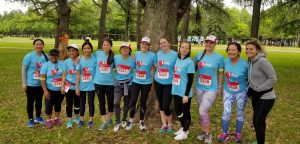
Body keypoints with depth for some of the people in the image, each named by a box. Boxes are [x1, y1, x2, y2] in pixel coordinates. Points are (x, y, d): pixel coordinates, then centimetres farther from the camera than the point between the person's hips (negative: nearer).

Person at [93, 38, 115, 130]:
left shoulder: (113, 56, -1)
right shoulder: (97, 53, 0)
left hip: (110, 82, 0)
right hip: (98, 82, 1)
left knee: (110, 102, 6)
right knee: (101, 102, 8)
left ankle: (109, 118, 32)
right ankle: (104, 122, 20)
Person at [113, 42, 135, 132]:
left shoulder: (132, 60, -6)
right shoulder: (116, 58, -3)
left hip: (128, 84, 0)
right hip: (118, 83, 0)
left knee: (127, 103, 11)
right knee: (116, 103, -8)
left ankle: (124, 120, 30)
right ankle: (117, 122, 7)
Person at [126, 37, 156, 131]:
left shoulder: (152, 55, -9)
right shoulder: (136, 54, 2)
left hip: (146, 83, -2)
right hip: (135, 81, 2)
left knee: (143, 102, 9)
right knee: (133, 101, 1)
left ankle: (141, 121, 27)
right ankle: (131, 120, 21)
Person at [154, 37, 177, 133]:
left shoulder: (174, 54, -10)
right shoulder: (158, 53, 4)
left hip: (169, 84, -4)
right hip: (158, 82, 5)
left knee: (166, 107, -6)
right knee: (161, 105, 12)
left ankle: (170, 124, 19)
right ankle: (164, 124, 28)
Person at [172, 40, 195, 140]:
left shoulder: (189, 62, -12)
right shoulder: (177, 60, 8)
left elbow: (190, 80, -14)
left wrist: (186, 95, -17)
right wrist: (173, 88, 16)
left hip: (184, 93, -7)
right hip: (176, 91, 7)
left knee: (185, 112, 8)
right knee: (177, 111, 18)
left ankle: (184, 132, 22)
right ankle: (183, 128, 38)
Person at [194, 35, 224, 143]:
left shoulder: (219, 57, -7)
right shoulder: (199, 55, 2)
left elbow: (220, 73, -1)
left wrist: (220, 87, 0)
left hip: (211, 89, -4)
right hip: (199, 88, 4)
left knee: (202, 111, -13)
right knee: (202, 111, 14)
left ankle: (208, 133, 8)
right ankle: (203, 131, 32)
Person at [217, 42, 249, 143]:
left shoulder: (244, 64, -22)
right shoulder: (225, 61, -9)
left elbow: (249, 79, -10)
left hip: (241, 92, -2)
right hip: (228, 91, 3)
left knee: (240, 113, 13)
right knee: (226, 112, 3)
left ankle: (238, 133, 32)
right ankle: (224, 133, 21)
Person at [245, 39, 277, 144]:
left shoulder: (262, 61, -21)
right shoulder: (250, 61, 4)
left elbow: (273, 79, -22)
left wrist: (257, 90, -20)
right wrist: (251, 89, 3)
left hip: (265, 97, -8)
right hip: (256, 96, 8)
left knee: (257, 122, -3)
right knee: (260, 121, 19)